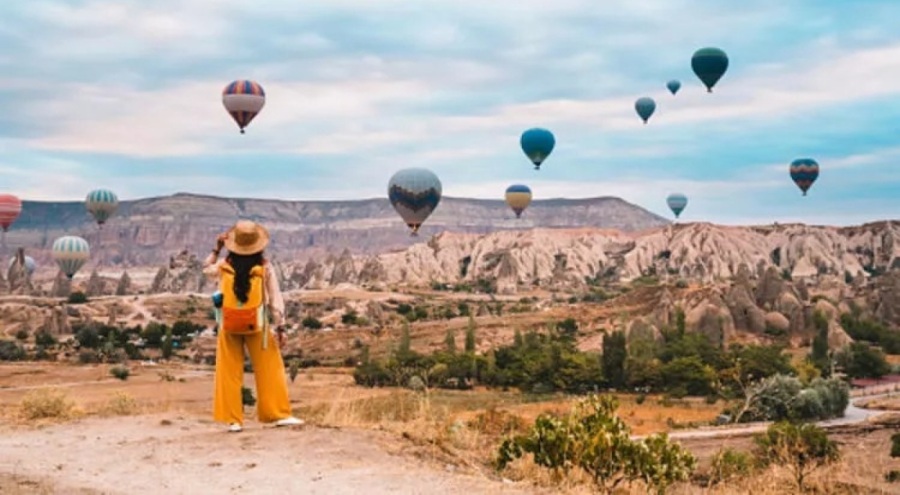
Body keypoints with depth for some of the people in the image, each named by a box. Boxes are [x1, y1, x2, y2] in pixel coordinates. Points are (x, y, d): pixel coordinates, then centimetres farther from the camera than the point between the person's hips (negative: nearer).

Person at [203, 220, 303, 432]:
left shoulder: (224, 266, -6)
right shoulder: (264, 268, -9)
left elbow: (206, 269, 17)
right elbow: (275, 298, -5)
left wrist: (216, 250, 19)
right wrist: (279, 326, 0)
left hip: (229, 327, 1)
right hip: (256, 326, -1)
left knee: (230, 374, 9)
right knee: (269, 370, 8)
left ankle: (233, 419, 9)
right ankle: (279, 414, 8)